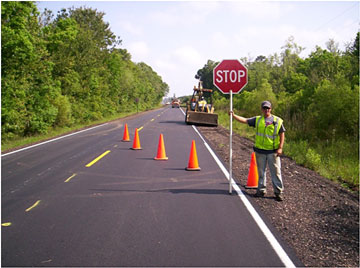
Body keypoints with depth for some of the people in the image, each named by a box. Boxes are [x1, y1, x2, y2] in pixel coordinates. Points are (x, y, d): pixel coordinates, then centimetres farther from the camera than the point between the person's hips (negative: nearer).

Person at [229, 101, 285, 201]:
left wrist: (280, 148, -4)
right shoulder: (257, 120, 8)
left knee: (276, 171, -1)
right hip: (260, 150, 2)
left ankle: (278, 192, 7)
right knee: (261, 171, 10)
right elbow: (244, 120, 3)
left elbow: (282, 134, 3)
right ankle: (261, 190, 22)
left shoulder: (278, 121, 3)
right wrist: (234, 115, -9)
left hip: (273, 151, -2)